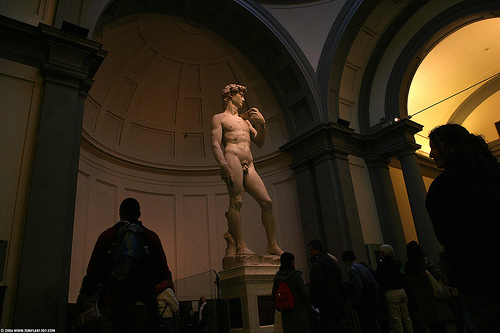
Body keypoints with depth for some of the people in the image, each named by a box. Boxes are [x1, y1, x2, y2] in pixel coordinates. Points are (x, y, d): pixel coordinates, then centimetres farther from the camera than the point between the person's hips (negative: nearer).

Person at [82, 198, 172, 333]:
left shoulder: (106, 235, 9)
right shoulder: (151, 237, 7)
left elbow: (92, 272, 7)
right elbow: (164, 274, 2)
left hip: (111, 303, 1)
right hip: (142, 302, -1)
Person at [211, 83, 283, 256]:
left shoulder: (245, 120, 32)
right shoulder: (219, 118, 13)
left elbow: (260, 142, 26)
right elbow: (215, 145, -2)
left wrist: (262, 123, 9)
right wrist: (223, 165, -19)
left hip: (249, 165, 6)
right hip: (232, 158, -6)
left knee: (267, 202, -4)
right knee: (236, 200, -18)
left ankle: (273, 245, 0)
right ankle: (240, 245, -18)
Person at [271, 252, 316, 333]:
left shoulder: (277, 277, 1)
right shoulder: (296, 275, -13)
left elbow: (273, 297, 3)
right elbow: (304, 294, -12)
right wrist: (311, 309, -1)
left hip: (286, 314, 5)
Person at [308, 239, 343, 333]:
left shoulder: (317, 263, -13)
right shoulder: (332, 260, 16)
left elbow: (315, 284, -20)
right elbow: (340, 280, 20)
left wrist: (314, 302, -11)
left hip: (326, 303, -9)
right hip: (337, 301, 9)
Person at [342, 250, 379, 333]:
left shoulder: (353, 269, -13)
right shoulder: (364, 267, 14)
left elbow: (358, 286, -22)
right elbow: (375, 284, 14)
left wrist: (355, 302, -14)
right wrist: (375, 298, 17)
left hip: (363, 305, -9)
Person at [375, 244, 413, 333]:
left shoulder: (382, 264, -8)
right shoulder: (397, 263, 10)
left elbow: (377, 278, -5)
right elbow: (404, 277, 17)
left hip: (390, 293, -7)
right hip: (401, 291, 7)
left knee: (396, 320, -3)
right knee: (405, 317, 13)